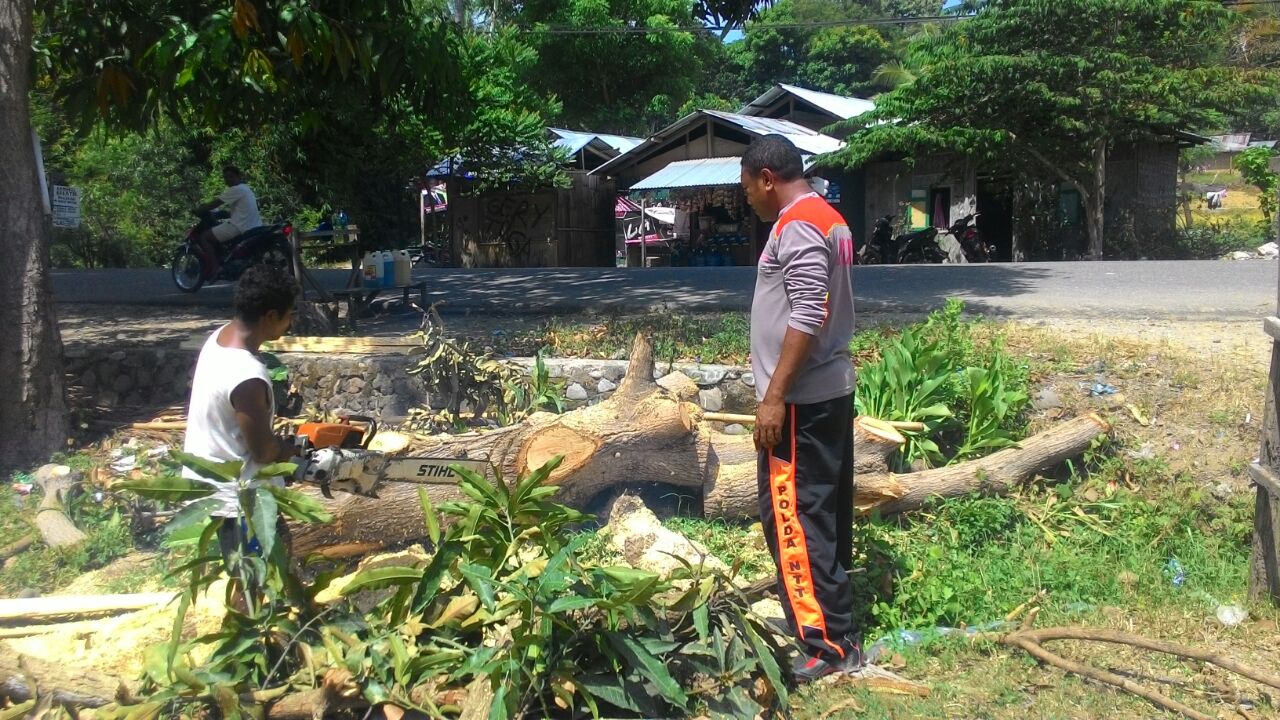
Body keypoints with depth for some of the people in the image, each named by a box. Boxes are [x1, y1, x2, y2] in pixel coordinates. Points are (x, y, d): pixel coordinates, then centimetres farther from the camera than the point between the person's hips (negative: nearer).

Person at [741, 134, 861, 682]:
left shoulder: (798, 225, -15)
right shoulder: (828, 218, 17)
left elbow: (806, 318, -24)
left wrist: (774, 396, -22)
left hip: (801, 400, -10)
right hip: (832, 390, 10)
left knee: (793, 516, -6)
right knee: (824, 509, 15)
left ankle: (830, 644, -2)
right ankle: (824, 618, 26)